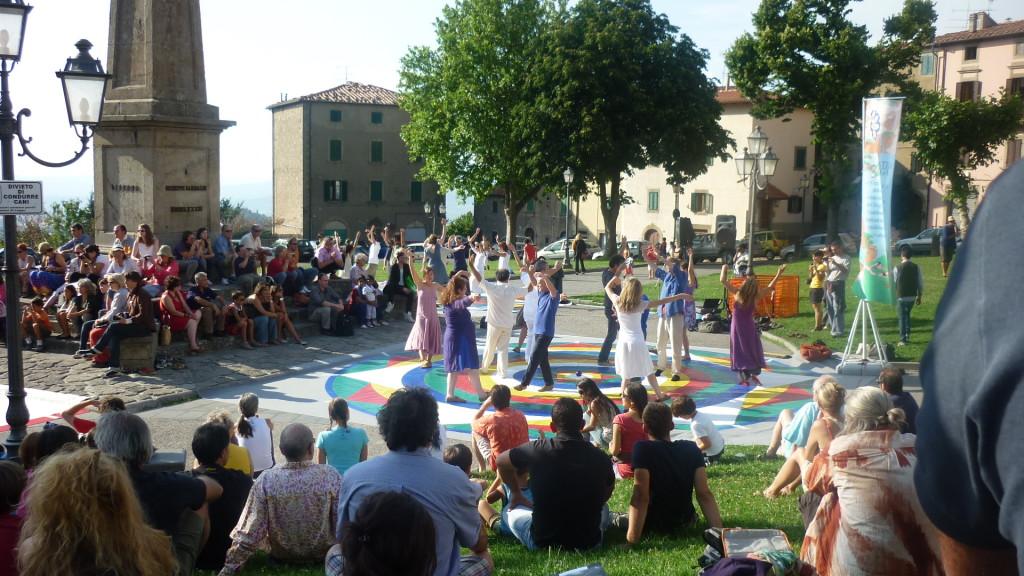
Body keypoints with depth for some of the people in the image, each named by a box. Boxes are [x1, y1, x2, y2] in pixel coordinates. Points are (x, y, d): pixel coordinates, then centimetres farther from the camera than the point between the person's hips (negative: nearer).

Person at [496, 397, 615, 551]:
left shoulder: (537, 450, -11)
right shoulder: (600, 457, -8)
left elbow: (501, 461, 10)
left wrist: (516, 493, 26)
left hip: (542, 543, -2)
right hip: (589, 543, 2)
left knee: (512, 510, 26)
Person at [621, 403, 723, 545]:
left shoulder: (642, 448, -21)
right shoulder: (691, 449, -7)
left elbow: (641, 496, -29)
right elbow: (704, 493, -13)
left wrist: (632, 541, -31)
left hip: (653, 526, -5)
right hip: (686, 523, 5)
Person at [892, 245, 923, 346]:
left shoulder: (897, 267, -10)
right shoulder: (916, 267, -1)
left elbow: (893, 282, -4)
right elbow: (920, 283, 3)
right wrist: (919, 296, 14)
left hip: (901, 296, -3)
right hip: (912, 296, 3)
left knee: (902, 317, 6)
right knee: (907, 313, 25)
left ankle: (903, 340, 3)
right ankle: (907, 335, 18)